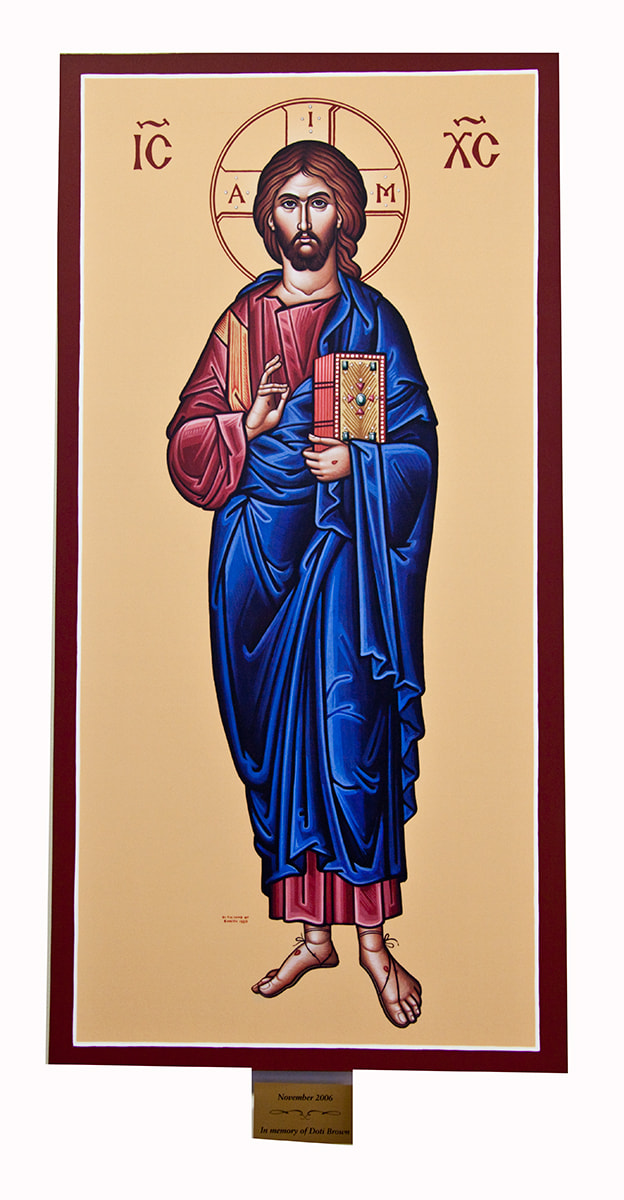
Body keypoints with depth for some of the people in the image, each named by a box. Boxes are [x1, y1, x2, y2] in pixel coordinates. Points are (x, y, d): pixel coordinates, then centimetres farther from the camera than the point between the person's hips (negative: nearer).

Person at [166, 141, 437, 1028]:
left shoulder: (373, 319, 4)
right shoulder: (241, 321, 11)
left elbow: (418, 444, 0)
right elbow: (188, 441, 6)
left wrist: (356, 462, -17)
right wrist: (247, 426, -12)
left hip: (343, 547, -3)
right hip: (257, 548, 3)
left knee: (349, 730, -6)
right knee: (278, 733, 5)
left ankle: (372, 935, 8)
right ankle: (312, 930, 17)